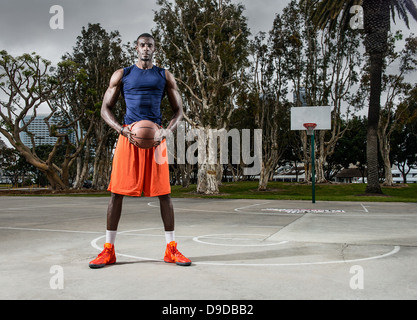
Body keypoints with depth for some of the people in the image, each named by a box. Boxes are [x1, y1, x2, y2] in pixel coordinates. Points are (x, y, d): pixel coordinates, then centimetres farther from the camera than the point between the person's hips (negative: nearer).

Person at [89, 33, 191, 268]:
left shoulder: (165, 76, 13)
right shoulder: (122, 75, 11)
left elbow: (179, 110, 12)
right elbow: (106, 109, 8)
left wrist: (168, 131, -9)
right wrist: (121, 129, -11)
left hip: (156, 136, 0)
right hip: (128, 135, 0)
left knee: (164, 193, -1)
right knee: (117, 192, -3)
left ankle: (172, 250, 9)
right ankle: (109, 250, 8)